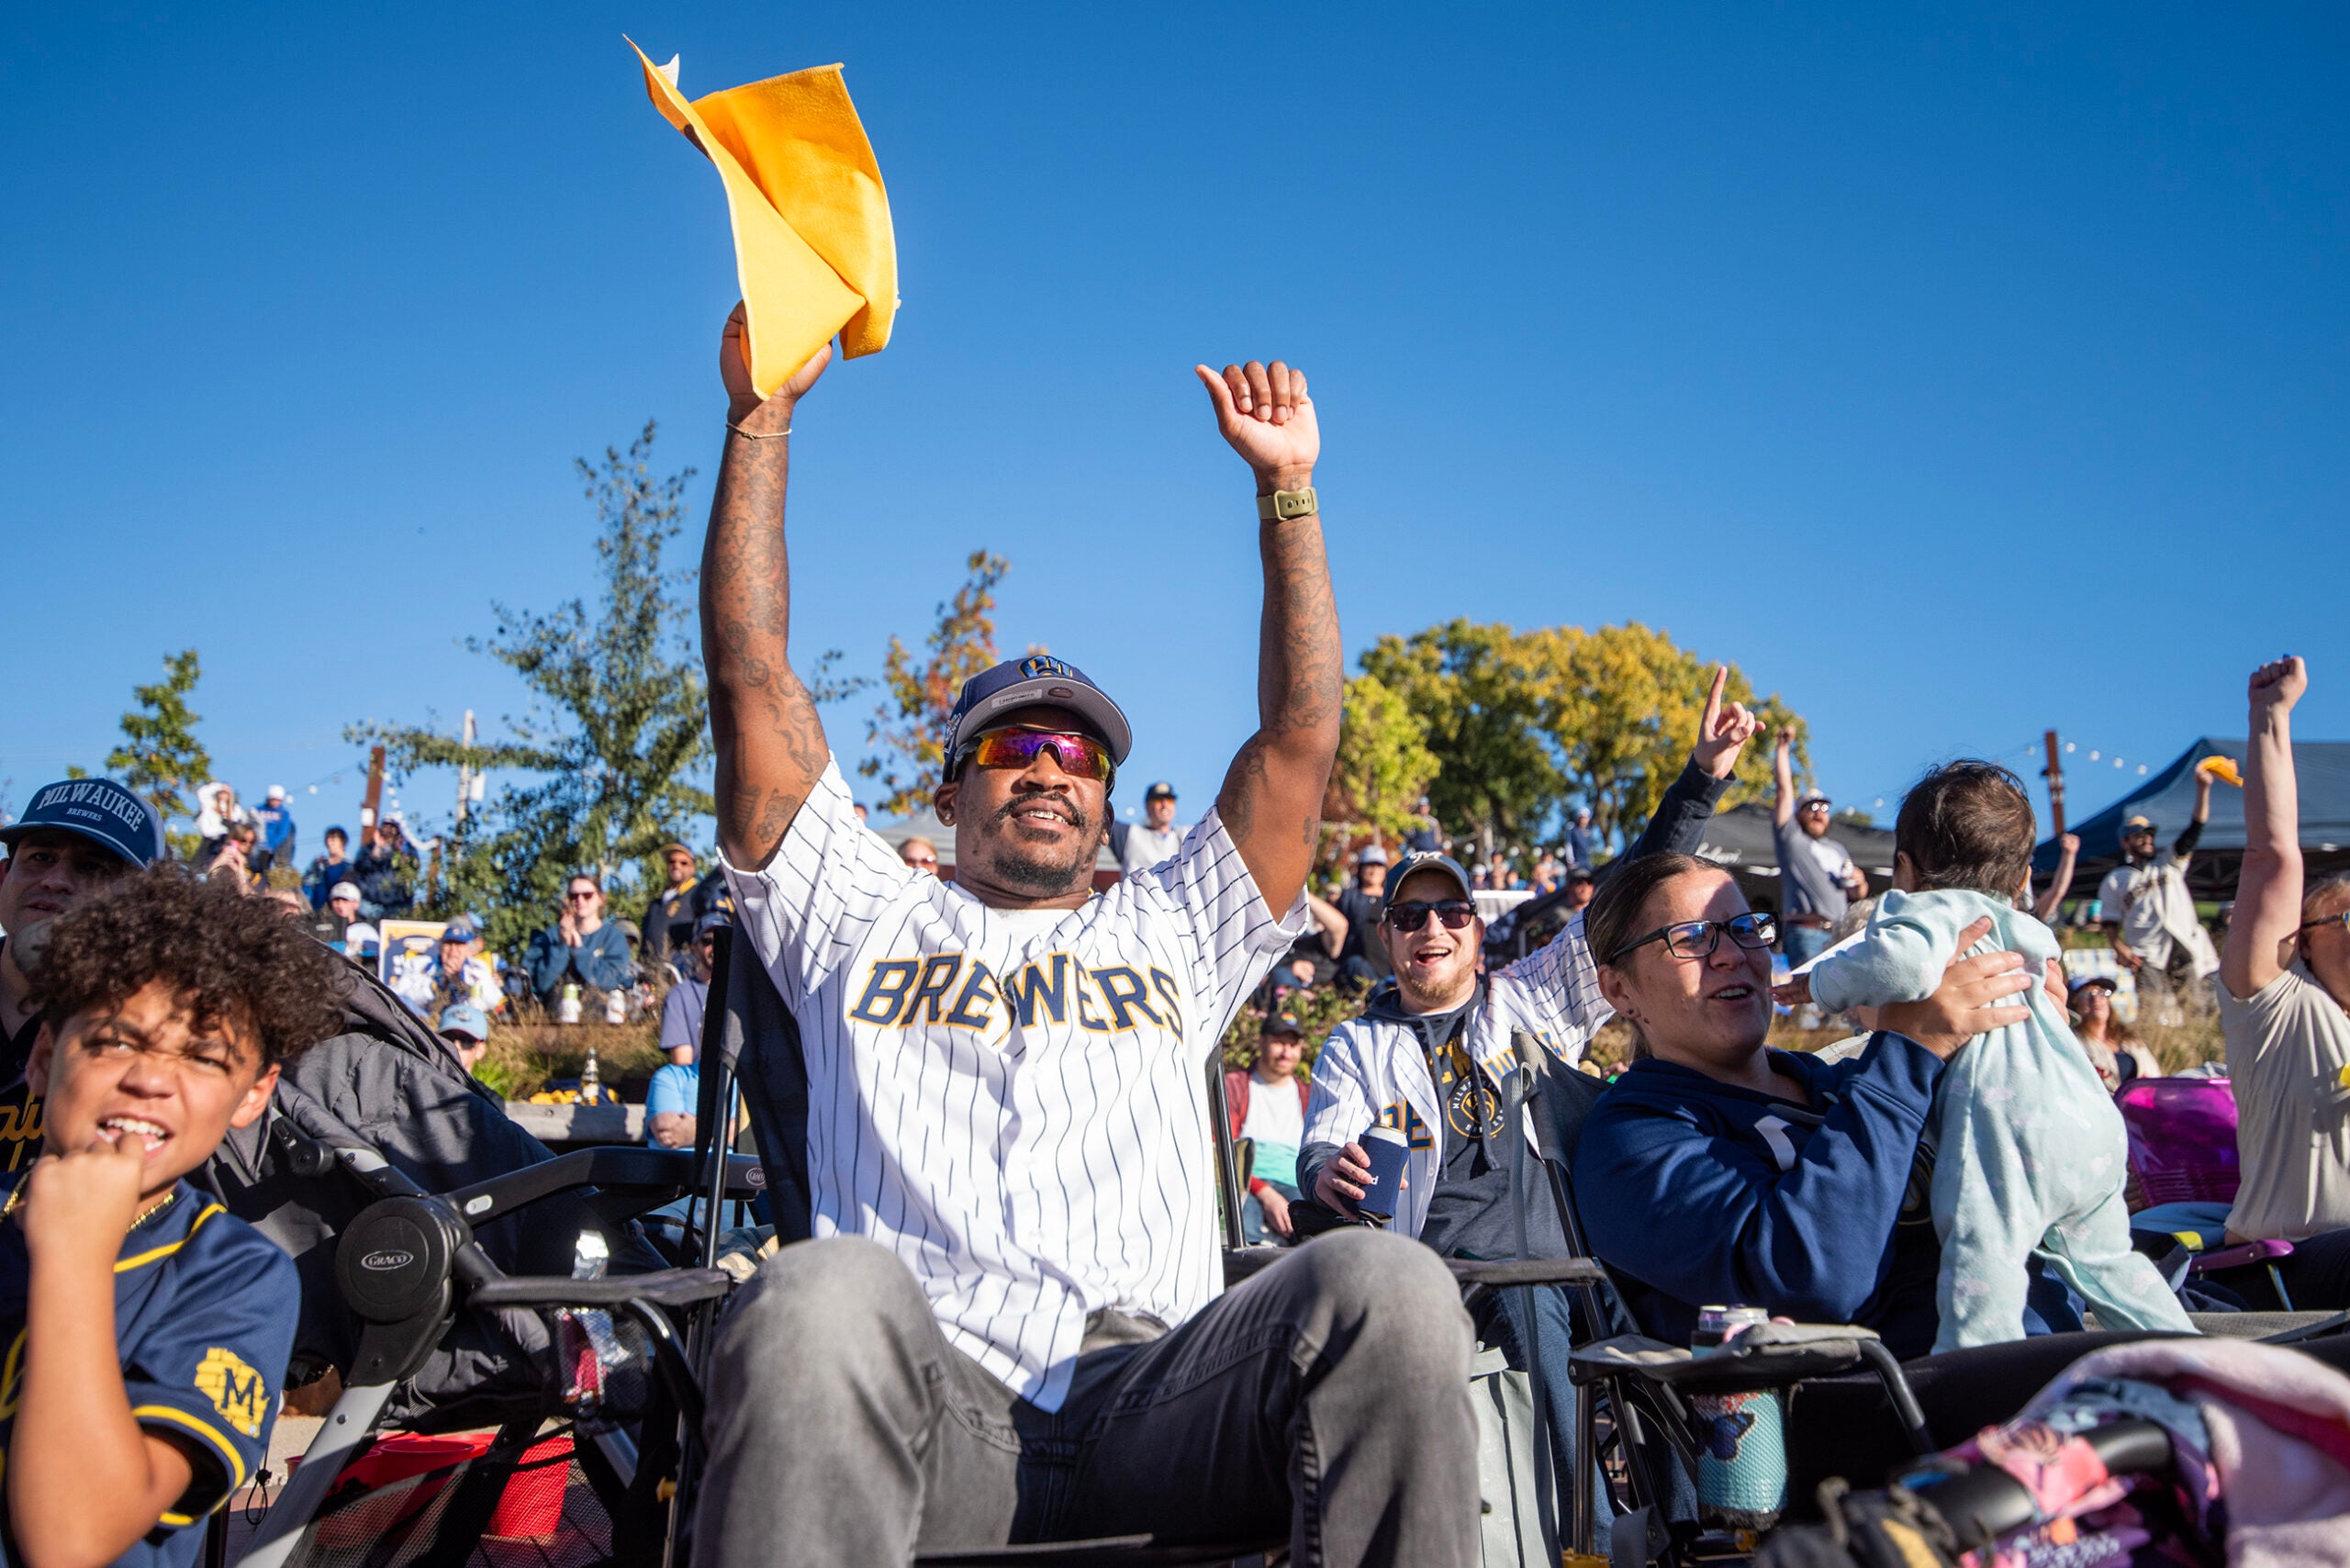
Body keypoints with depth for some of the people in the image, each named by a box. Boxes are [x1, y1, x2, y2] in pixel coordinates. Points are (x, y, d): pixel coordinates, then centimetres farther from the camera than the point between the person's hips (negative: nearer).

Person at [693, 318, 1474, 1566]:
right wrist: (761, 417, 17)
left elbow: (1301, 735, 24)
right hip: (924, 1391, -1)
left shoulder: (1170, 934, 31)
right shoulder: (857, 919, 27)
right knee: (820, 1299, -39)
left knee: (1388, 1290, -31)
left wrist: (1285, 485, 24)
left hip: (1152, 1394, 2)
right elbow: (751, 682, 19)